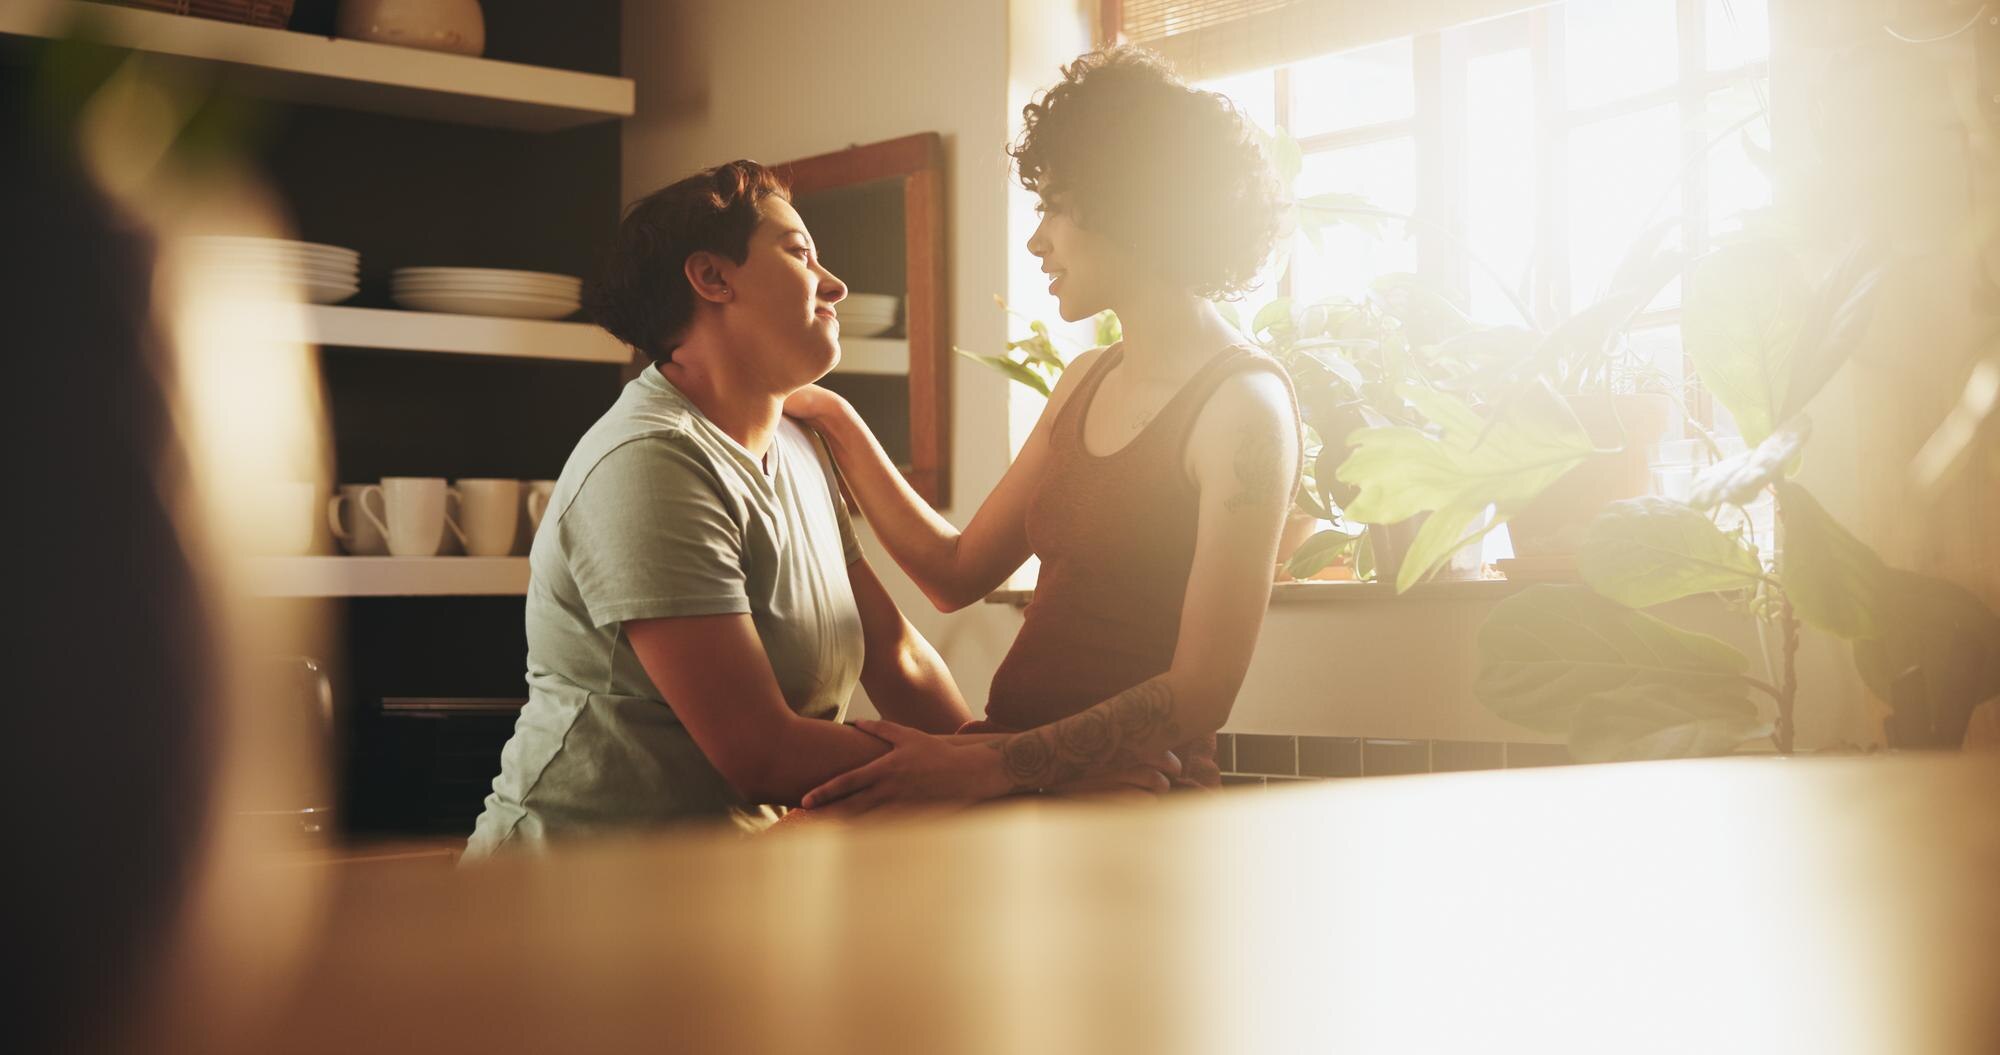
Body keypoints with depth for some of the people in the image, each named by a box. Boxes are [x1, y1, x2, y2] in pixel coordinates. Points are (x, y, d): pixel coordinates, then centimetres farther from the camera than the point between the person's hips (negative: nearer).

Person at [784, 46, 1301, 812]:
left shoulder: (1243, 405, -10)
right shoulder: (1085, 383, 15)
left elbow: (1200, 694, -15)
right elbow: (958, 574, 17)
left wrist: (987, 766, -22)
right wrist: (837, 425, 15)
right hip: (1019, 781, 7)